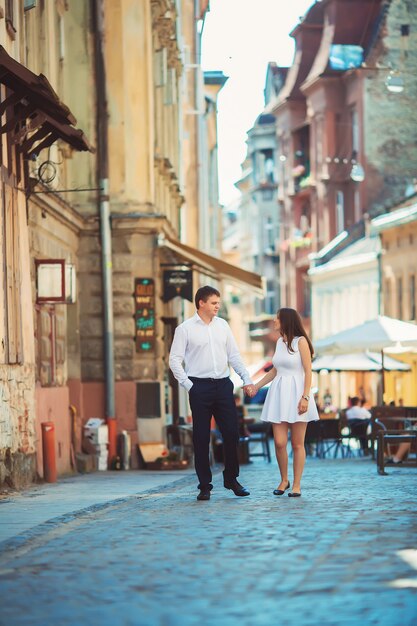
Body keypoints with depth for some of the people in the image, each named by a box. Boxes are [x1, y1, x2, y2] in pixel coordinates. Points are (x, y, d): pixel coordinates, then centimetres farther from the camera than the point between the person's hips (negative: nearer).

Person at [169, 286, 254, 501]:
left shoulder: (222, 325, 10)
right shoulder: (185, 329, -2)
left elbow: (234, 355, 14)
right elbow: (175, 360, -2)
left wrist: (246, 379, 6)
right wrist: (188, 385, -8)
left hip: (223, 385, 4)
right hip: (200, 387, -4)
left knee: (231, 433, 2)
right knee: (201, 437, 1)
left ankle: (231, 479, 17)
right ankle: (205, 485, 8)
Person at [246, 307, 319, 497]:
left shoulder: (301, 341, -5)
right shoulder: (279, 342, 14)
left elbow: (308, 371, -9)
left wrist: (305, 397, -17)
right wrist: (256, 386, 23)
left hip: (296, 395, -5)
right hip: (278, 395, 5)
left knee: (297, 444, -1)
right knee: (279, 442, -3)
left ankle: (296, 485, 5)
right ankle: (284, 480, 14)